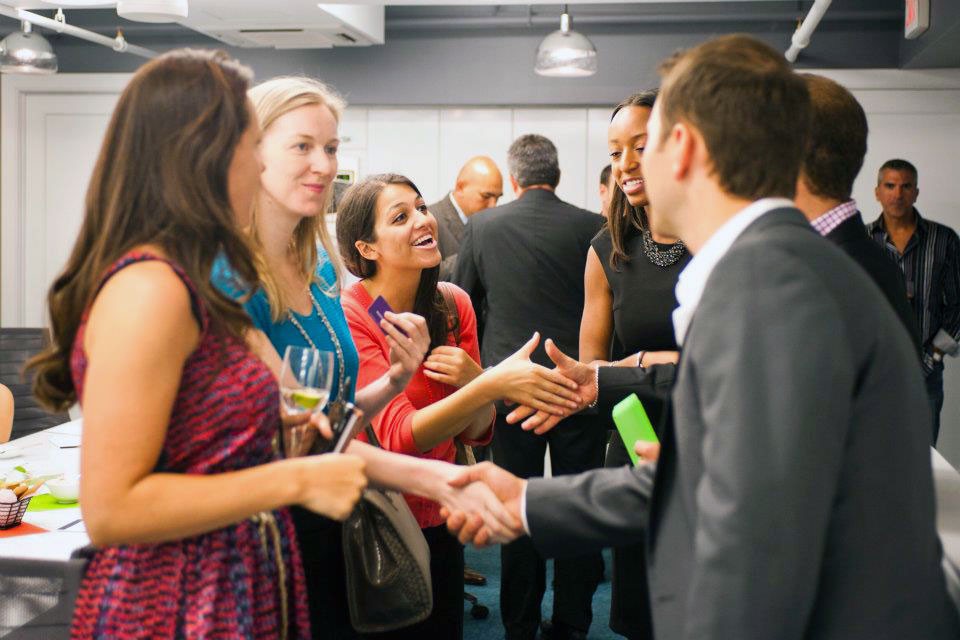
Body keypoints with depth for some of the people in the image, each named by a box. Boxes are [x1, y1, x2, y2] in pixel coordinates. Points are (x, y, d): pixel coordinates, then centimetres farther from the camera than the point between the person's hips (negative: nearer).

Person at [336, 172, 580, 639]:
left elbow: (475, 432, 0)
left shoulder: (454, 305, -3)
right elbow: (399, 437, -29)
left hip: (439, 515, 5)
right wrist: (492, 384, -40)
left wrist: (471, 379, -21)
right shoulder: (348, 317, -20)